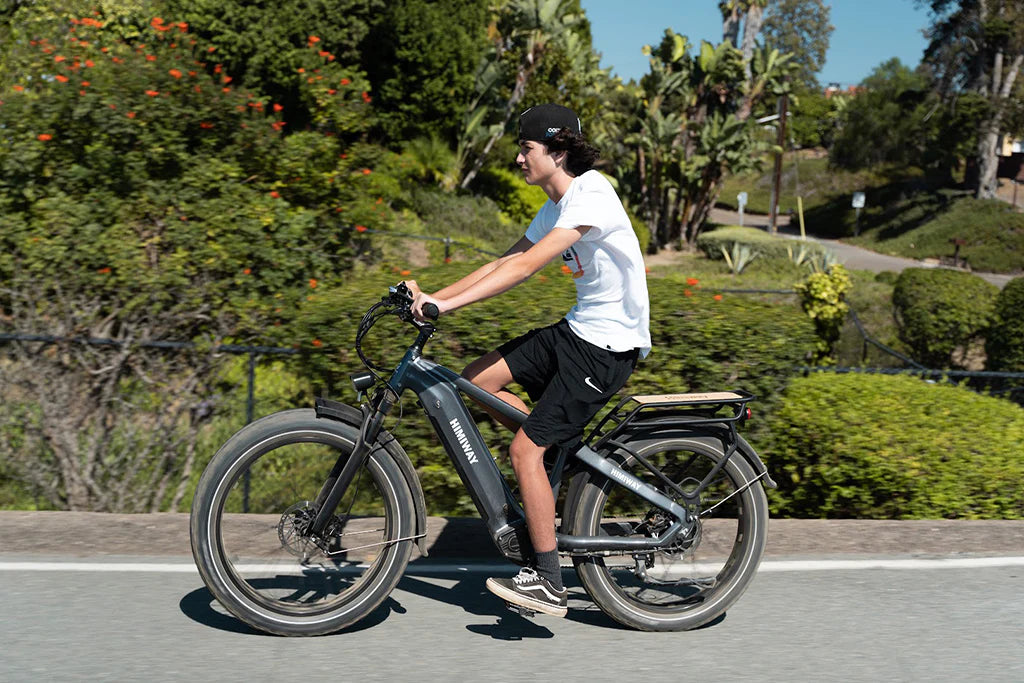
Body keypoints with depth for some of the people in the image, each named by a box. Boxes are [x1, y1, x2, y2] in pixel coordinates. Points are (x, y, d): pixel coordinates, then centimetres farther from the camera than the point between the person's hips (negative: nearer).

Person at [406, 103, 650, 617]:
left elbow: (525, 267, -27)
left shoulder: (589, 195, -18)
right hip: (578, 329, 9)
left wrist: (446, 305, -29)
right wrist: (432, 296, 2)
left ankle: (548, 584, 1)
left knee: (524, 450, -11)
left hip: (608, 345, -9)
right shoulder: (557, 204, 12)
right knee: (477, 380, 4)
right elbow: (508, 260, 10)